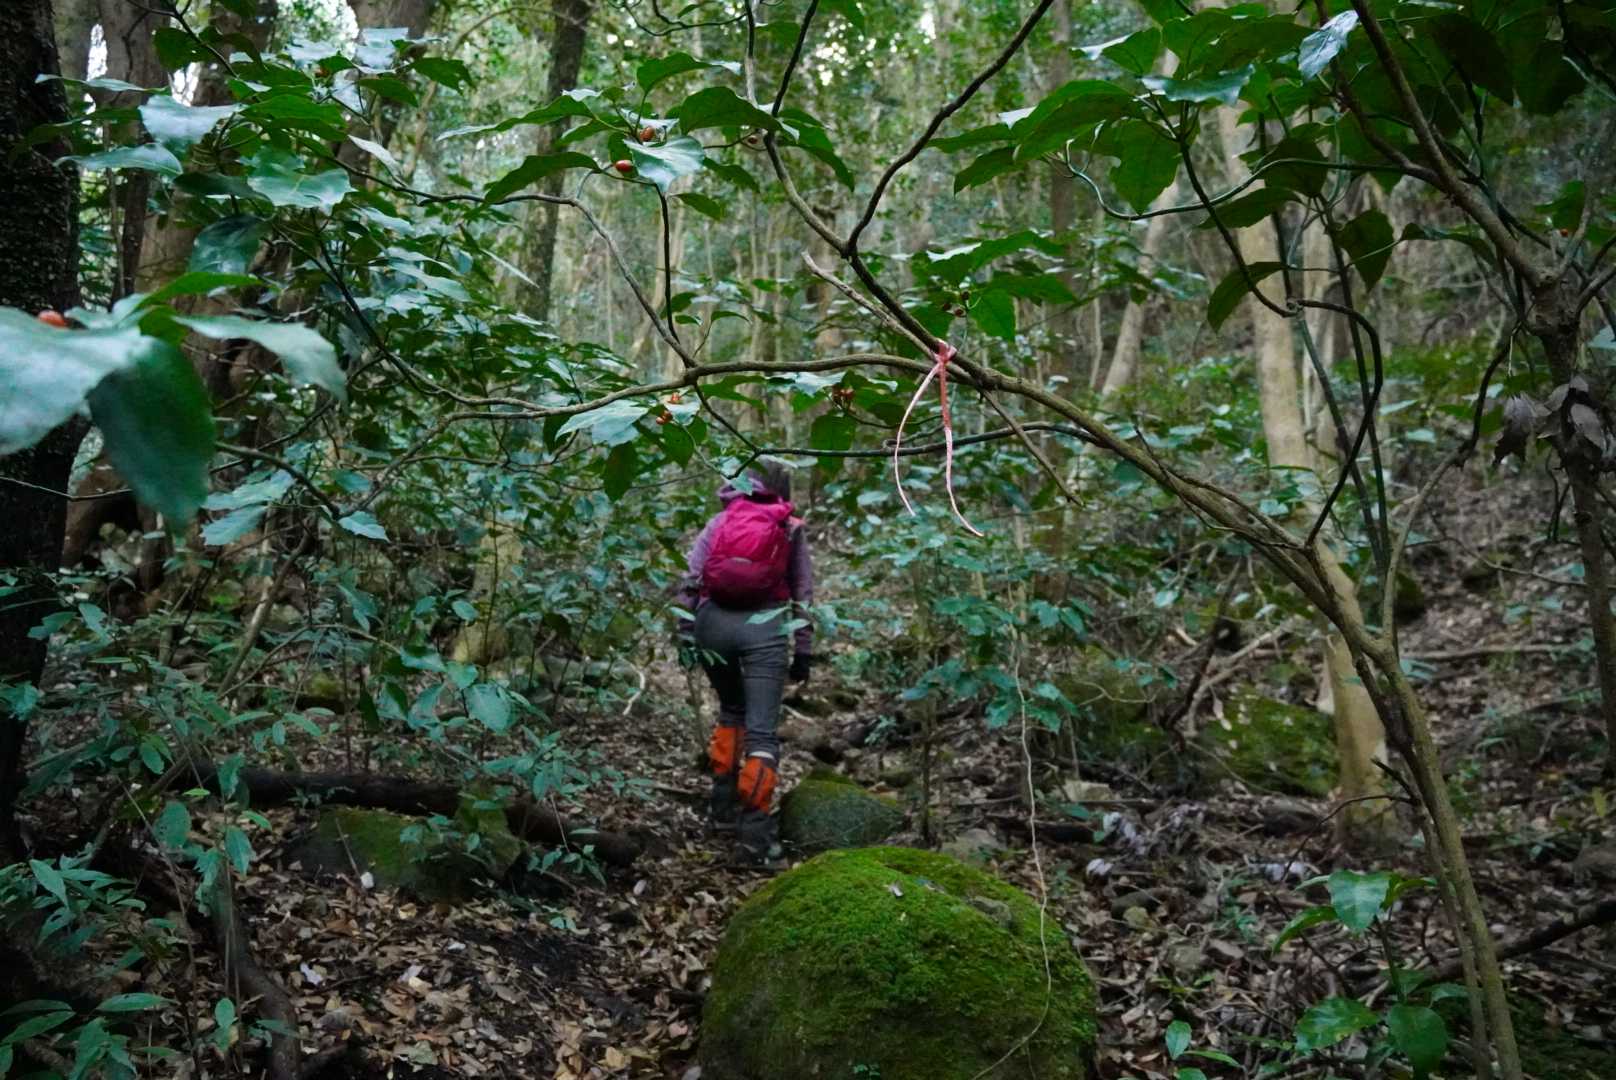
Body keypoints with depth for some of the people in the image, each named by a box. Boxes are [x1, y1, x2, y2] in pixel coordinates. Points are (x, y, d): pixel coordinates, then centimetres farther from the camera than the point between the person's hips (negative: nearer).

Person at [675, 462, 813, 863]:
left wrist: (685, 632, 7)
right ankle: (754, 829, -9)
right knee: (762, 731, -1)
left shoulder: (721, 520, 14)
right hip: (764, 628, -2)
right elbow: (803, 594, 11)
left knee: (731, 709, 25)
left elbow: (689, 579, 7)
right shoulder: (791, 529, 13)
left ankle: (724, 803, 25)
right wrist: (803, 650, 13)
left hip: (714, 621, 2)